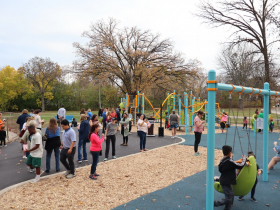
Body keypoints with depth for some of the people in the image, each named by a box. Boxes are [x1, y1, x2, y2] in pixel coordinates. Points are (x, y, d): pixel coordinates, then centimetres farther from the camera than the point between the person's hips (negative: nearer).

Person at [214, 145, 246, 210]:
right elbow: (241, 166, -18)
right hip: (226, 182, -9)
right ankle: (213, 203, -1)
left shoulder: (222, 161, 7)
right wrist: (244, 159, -1)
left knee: (231, 197, 17)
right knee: (228, 199, -2)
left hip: (225, 181, 9)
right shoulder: (229, 161, -22)